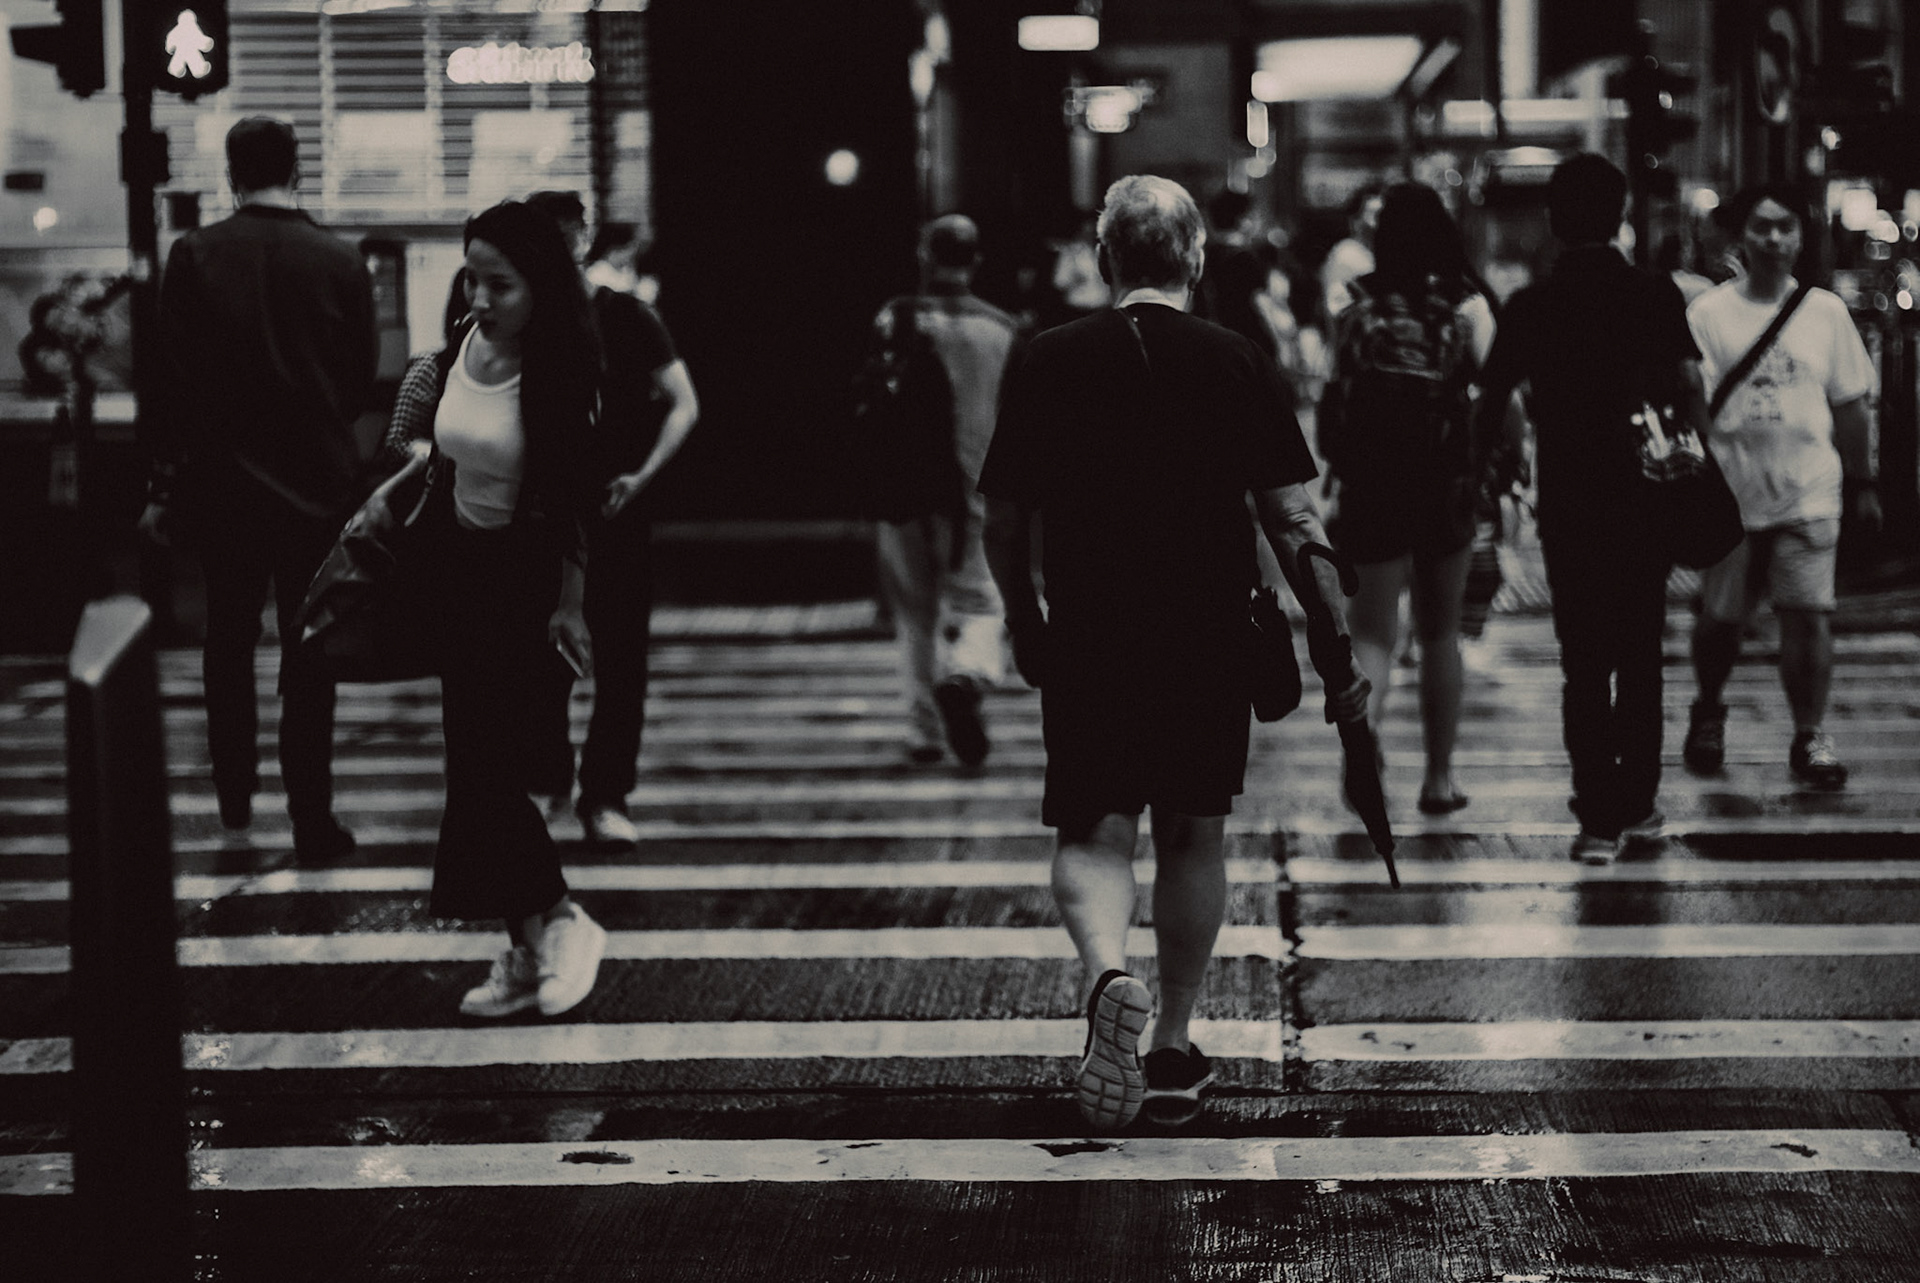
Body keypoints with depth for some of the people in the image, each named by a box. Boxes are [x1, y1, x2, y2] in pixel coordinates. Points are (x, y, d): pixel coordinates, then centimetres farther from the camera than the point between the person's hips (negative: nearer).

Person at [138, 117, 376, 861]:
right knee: (307, 655, 4)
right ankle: (311, 819, 3)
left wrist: (164, 483, -2)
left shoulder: (195, 256, -7)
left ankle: (234, 797, 24)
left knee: (228, 641, 18)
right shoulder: (340, 263, -6)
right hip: (317, 484, -1)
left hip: (223, 484, 1)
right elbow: (363, 379, 0)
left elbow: (173, 379, -7)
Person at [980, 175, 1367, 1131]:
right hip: (1211, 642, 1)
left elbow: (1002, 523, 4)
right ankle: (1175, 1052, 20)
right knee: (1192, 839, 14)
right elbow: (1294, 524, -6)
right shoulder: (1239, 365, -3)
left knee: (1094, 834, 3)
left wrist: (1024, 625, 20)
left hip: (1087, 640, -1)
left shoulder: (1047, 363, -1)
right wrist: (1340, 647, 1)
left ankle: (1108, 975, -27)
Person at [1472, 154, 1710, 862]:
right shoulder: (1656, 294, -2)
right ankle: (1638, 808, 17)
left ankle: (1600, 818, 0)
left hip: (1567, 503, -1)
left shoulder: (1529, 307, -2)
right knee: (1640, 658, 13)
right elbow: (1689, 385, -9)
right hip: (1645, 495, 1)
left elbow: (1491, 403, 0)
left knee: (1583, 663, 4)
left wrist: (1482, 473, 15)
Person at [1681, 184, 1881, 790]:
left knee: (1808, 614, -8)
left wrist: (1863, 483, 13)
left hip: (1809, 491, 1)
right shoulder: (1708, 313, 0)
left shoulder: (1825, 312, 7)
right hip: (1731, 494, -1)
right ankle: (1707, 714, 34)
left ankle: (1809, 737, 3)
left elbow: (1852, 403, 13)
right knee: (1720, 618, 9)